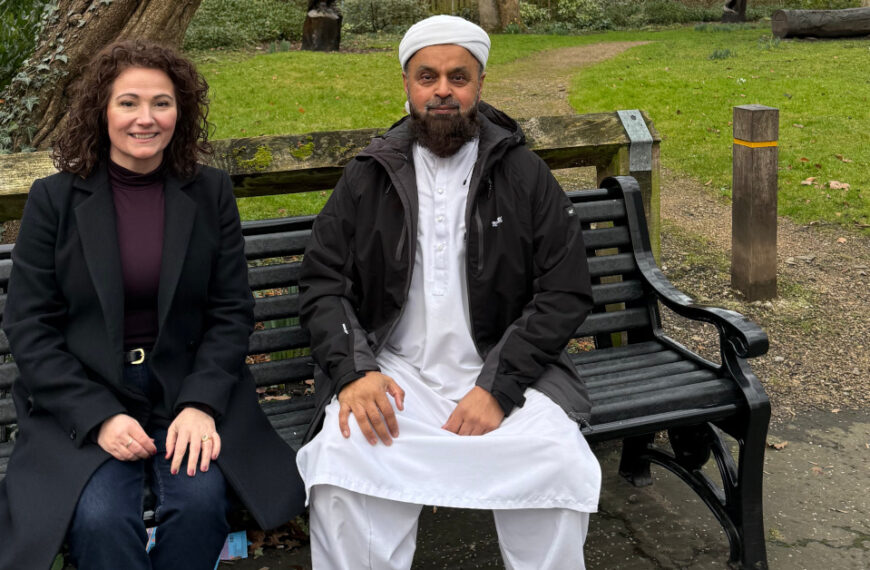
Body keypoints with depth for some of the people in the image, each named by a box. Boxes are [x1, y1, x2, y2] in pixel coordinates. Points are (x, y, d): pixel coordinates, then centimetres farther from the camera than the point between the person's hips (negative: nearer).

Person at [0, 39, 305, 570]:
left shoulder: (211, 193, 3)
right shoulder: (54, 198, 0)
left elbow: (232, 312, 3)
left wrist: (200, 404, -13)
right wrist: (100, 417, -14)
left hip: (189, 390, 1)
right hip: (82, 400, -1)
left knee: (201, 500, -24)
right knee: (99, 518, -26)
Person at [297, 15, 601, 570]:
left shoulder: (525, 175, 4)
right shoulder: (368, 178, 9)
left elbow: (566, 293, -1)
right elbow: (323, 283, 7)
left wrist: (498, 387, -14)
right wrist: (354, 369, -13)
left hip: (503, 371, 0)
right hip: (395, 373, 1)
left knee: (562, 462, -27)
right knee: (341, 457, -29)